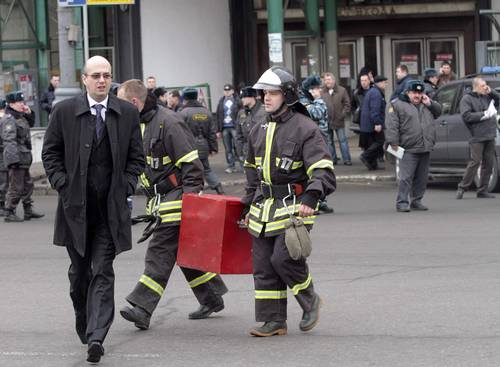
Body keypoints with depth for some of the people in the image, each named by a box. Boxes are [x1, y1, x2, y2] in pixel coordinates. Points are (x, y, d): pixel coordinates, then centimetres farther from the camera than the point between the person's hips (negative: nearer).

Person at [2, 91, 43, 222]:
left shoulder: (20, 116, 13)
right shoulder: (8, 119, -16)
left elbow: (30, 124, 33)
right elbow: (9, 140, -24)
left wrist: (29, 113, 13)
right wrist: (14, 158, -30)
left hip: (24, 158, 10)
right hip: (16, 157, -10)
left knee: (27, 185, 17)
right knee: (15, 187, -6)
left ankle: (28, 210, 27)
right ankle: (9, 214, 1)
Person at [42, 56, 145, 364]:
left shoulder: (127, 113, 4)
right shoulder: (64, 111, 1)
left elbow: (136, 157, 10)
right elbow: (51, 152, 6)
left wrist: (126, 187, -3)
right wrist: (63, 185, -5)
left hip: (111, 207, -1)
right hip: (76, 205, 1)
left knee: (103, 273, -8)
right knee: (80, 272, 13)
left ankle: (96, 337, -13)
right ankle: (84, 324, 33)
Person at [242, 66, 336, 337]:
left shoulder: (305, 129, -9)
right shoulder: (259, 131, 14)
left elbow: (323, 171, -15)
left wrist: (310, 198, -30)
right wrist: (249, 207, 23)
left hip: (294, 205, -7)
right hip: (263, 207, 7)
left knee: (283, 258, -18)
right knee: (263, 266, 4)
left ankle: (310, 300, 7)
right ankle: (273, 321, 11)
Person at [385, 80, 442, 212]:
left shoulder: (426, 104, 18)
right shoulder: (397, 105, -1)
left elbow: (438, 111, 25)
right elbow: (391, 125, -6)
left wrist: (430, 103, 6)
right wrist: (394, 143, -14)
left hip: (425, 149, 6)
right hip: (409, 150, -6)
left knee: (422, 178, 10)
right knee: (406, 177, -9)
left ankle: (416, 201, 20)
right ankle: (402, 202, -7)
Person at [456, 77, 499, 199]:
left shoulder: (487, 97, 15)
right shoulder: (467, 99, -3)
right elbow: (466, 116, -14)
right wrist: (484, 114, -14)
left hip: (489, 136, 7)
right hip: (477, 136, -7)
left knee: (489, 164, 5)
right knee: (475, 162, -11)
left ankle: (482, 191, 11)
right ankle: (462, 188, -1)